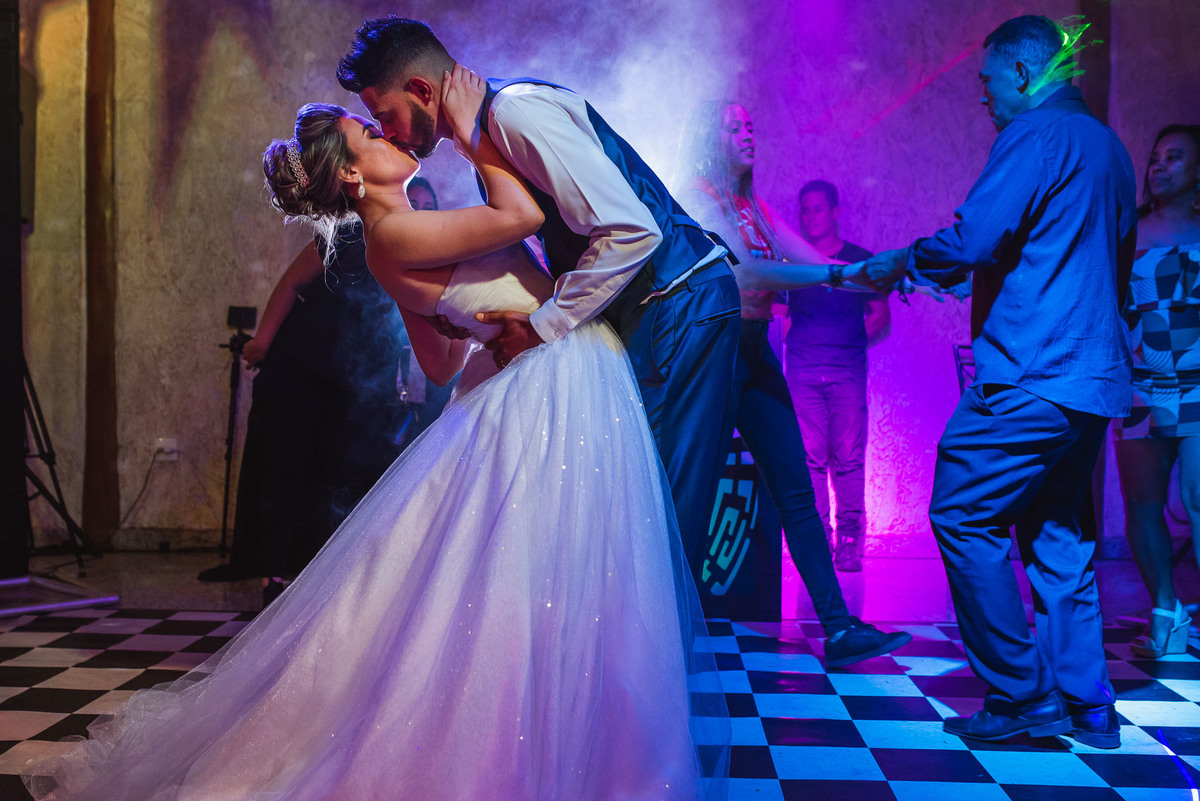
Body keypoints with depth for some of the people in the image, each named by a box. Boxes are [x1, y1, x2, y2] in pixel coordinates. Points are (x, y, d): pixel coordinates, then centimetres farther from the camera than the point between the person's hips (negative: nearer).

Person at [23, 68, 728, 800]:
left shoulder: (415, 236, 13)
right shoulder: (392, 236, -15)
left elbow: (441, 365, 16)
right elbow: (524, 215, -20)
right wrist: (467, 132, -9)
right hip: (553, 388, -10)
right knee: (539, 590, -4)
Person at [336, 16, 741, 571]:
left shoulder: (516, 110, -17)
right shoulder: (486, 133, 15)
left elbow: (632, 232, -25)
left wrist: (542, 326, -16)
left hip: (680, 304, -10)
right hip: (640, 311, 10)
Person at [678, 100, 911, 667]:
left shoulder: (754, 206, 18)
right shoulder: (692, 199, -4)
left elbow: (813, 260, 9)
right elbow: (742, 271, -19)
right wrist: (836, 273, -24)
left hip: (753, 352, 7)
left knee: (795, 490, 1)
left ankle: (839, 628, 2)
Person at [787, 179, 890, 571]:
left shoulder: (860, 260, 12)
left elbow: (881, 318, 11)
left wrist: (853, 344, -2)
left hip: (847, 372, -1)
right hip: (802, 372, 1)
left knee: (848, 457, -4)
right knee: (810, 457, -4)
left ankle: (848, 540, 1)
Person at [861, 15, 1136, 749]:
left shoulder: (1036, 134, -7)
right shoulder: (1109, 146, 21)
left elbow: (973, 239, -17)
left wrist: (898, 264, 2)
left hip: (1032, 371, -9)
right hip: (1095, 372, 10)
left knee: (963, 518, -3)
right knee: (1058, 536, 13)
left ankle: (1022, 696, 1)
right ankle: (1086, 706, 18)